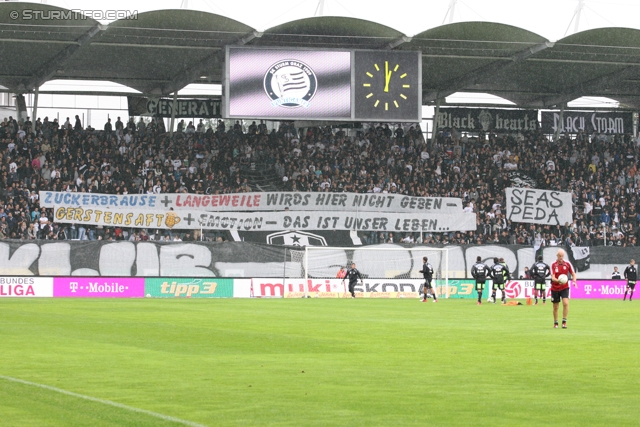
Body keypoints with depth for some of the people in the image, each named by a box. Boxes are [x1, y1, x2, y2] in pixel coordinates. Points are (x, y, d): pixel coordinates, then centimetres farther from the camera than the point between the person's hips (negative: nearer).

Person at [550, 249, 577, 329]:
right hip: (555, 288, 0)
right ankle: (555, 323, 24)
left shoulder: (567, 264, -3)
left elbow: (573, 274, 5)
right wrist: (558, 281, -36)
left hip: (564, 287, 0)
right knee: (555, 307, 7)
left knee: (565, 303, -20)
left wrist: (574, 281, -14)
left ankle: (564, 321, -11)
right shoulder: (553, 265, -8)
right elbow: (553, 277, -15)